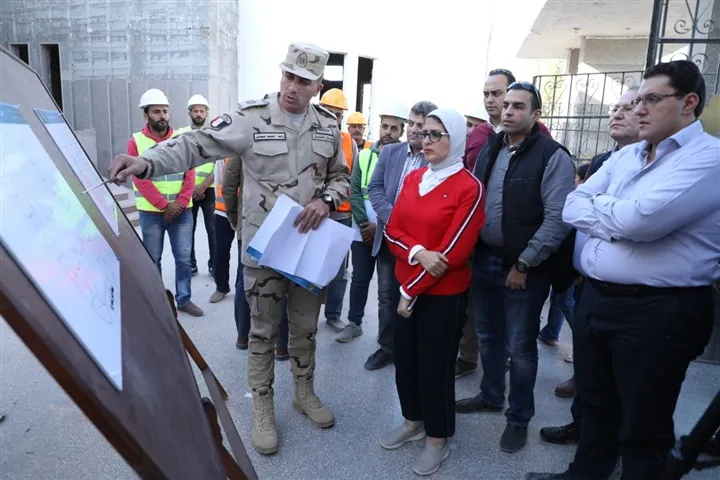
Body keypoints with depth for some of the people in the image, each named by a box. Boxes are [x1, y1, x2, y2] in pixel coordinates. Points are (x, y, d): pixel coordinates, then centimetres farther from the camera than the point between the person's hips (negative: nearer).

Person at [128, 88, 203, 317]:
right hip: (151, 212, -2)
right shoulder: (136, 142, -1)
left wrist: (180, 203, -10)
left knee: (183, 257, 6)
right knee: (153, 259, 9)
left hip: (182, 211, 2)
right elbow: (140, 180, -8)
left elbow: (189, 174, 1)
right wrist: (165, 205, -15)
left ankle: (184, 299, 18)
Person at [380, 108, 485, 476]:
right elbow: (392, 230, 3)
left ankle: (437, 439, 28)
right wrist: (418, 253, -18)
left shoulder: (469, 187, -13)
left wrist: (411, 292, -13)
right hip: (407, 288, 6)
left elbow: (453, 252, -17)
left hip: (443, 294, -6)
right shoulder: (413, 177, 6)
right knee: (404, 358, 15)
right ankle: (413, 421, 38)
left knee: (434, 366, 6)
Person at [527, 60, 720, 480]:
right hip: (595, 299, 7)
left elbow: (641, 219, -25)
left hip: (658, 311, -7)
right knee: (595, 403, 24)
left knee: (643, 425, 10)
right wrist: (617, 217, -12)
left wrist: (596, 204, -5)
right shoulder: (625, 157, 12)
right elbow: (571, 208, 5)